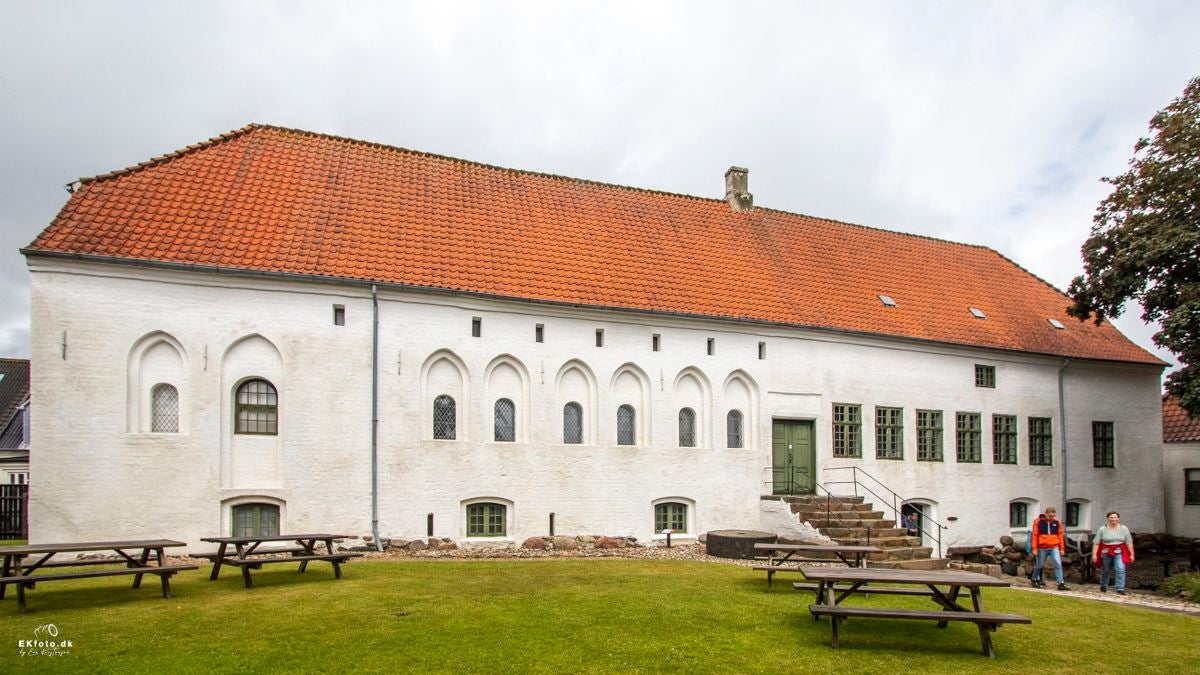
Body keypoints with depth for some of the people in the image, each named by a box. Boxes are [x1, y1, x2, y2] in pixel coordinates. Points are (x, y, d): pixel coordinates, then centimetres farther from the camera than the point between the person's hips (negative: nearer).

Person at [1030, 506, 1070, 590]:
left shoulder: (1057, 522, 3)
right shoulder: (1038, 522, -6)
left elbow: (1060, 535, 9)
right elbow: (1034, 535, -4)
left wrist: (1062, 548, 8)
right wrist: (1034, 548, -7)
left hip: (1054, 547, 2)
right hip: (1042, 548, -2)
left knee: (1058, 564, -9)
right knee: (1040, 565, 9)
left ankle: (1061, 584, -7)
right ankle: (1035, 579, 31)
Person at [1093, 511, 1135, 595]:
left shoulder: (1124, 529, 1)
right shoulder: (1102, 529, -4)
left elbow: (1129, 543, 4)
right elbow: (1096, 543, -3)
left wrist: (1131, 554, 1)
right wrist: (1094, 554, -8)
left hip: (1119, 552, 0)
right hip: (1106, 552, 0)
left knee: (1120, 569, -17)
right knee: (1105, 570, 12)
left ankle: (1120, 589, -13)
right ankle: (1103, 586, 34)